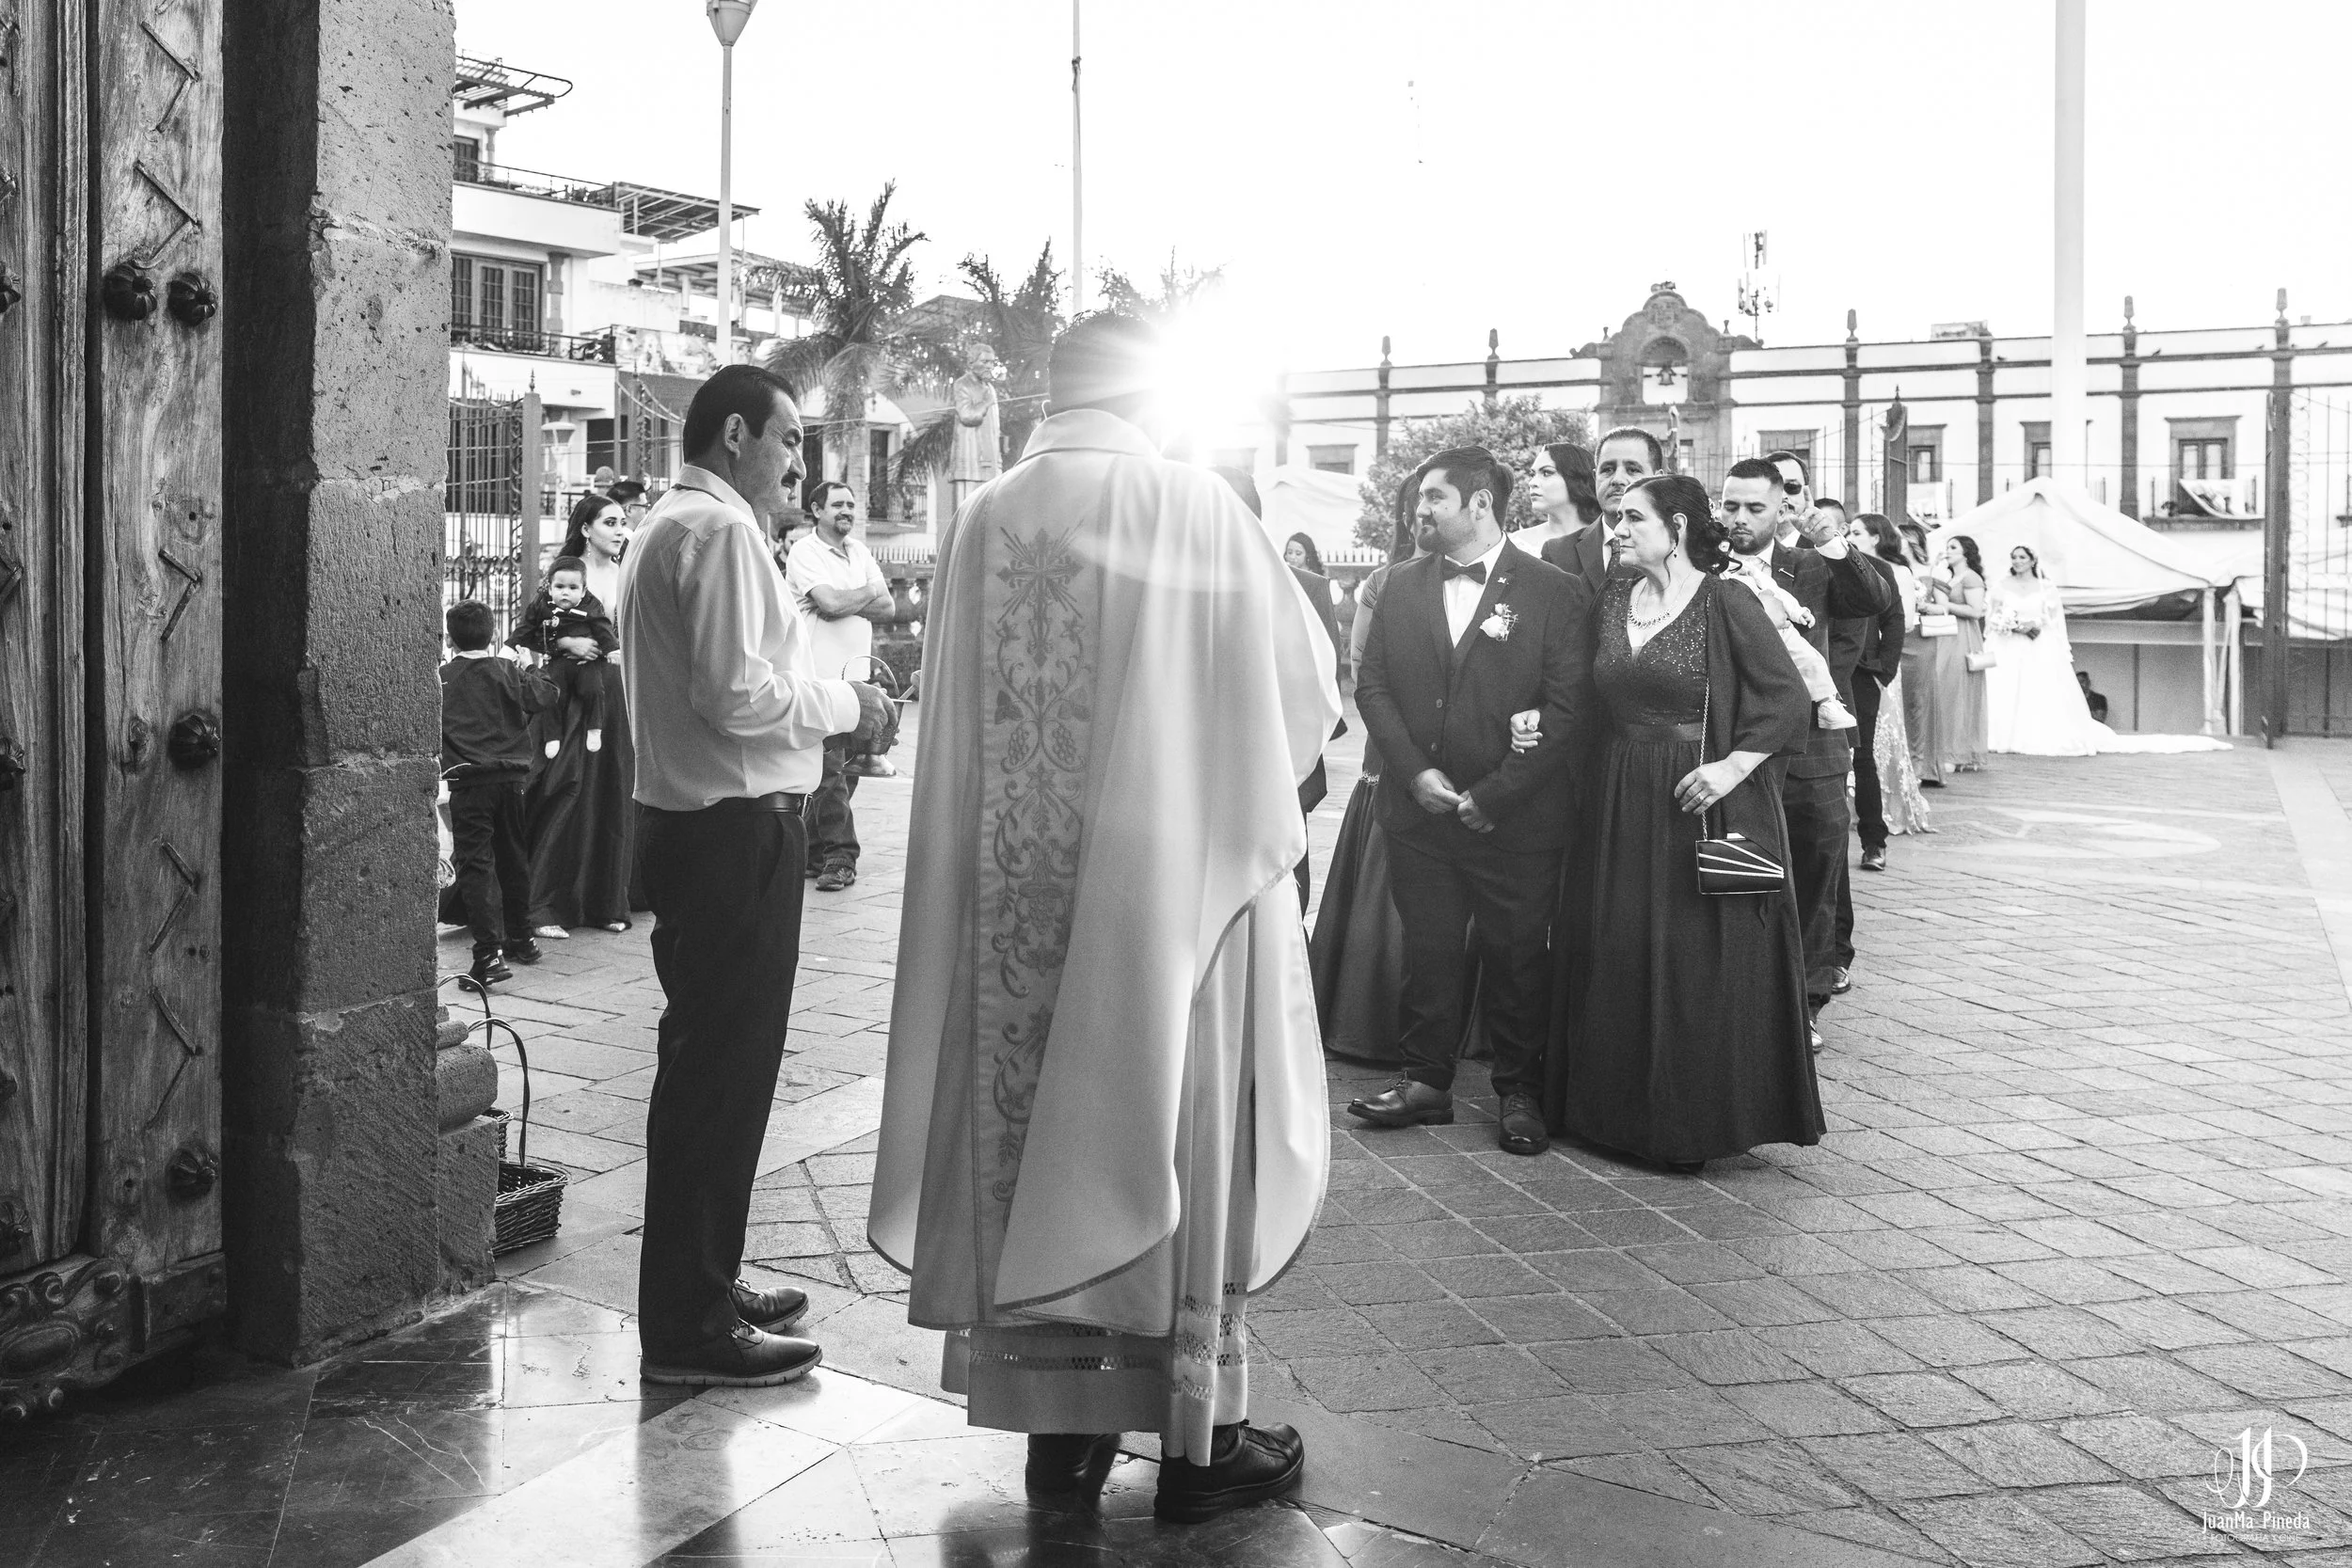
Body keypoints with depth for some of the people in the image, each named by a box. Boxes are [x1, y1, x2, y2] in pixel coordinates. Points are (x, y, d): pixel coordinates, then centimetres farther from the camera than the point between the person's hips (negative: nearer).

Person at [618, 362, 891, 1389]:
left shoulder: (668, 524, 19)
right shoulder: (718, 529, -14)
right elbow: (735, 691, -23)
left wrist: (821, 698, 13)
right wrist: (842, 703, -9)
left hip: (693, 820, 11)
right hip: (736, 829, -11)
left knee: (710, 1059, 18)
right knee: (723, 1067, -4)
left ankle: (702, 1282, 31)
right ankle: (689, 1326, 6)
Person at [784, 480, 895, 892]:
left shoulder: (860, 551, 17)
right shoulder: (804, 553, -4)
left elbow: (888, 610, 9)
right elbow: (832, 603, -18)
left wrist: (846, 603, -7)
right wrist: (870, 592, -1)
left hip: (858, 674, 7)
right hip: (821, 676, -7)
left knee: (847, 769, 8)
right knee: (830, 771, -8)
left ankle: (814, 851, 19)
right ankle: (840, 857, -4)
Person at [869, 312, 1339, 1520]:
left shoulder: (986, 521, 1)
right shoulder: (1200, 506, -7)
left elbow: (953, 721, 8)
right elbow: (1304, 682, 0)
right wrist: (1224, 772, 19)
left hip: (1020, 898, 3)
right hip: (1173, 881, -3)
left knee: (1034, 1131, 11)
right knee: (1180, 1139, 8)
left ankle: (1060, 1428, 20)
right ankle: (1196, 1433, 17)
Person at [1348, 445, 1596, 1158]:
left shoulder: (1557, 593, -5)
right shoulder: (1401, 586, 9)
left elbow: (1568, 708, -9)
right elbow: (1373, 686, 7)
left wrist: (1493, 795, -13)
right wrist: (1415, 772, -7)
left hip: (1516, 820, -3)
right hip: (1418, 809, 4)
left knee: (1516, 955, 6)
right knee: (1426, 949, 10)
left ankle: (1520, 1093, 20)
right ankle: (1426, 1080, 23)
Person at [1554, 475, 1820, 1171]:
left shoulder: (1725, 604, -9)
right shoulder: (1614, 598, 9)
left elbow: (1790, 702, -11)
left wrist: (1731, 767, -19)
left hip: (1702, 802, -6)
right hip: (1626, 802, 6)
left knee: (1704, 961, 0)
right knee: (1626, 960, 9)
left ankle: (1701, 1122, 13)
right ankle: (1632, 1115, 22)